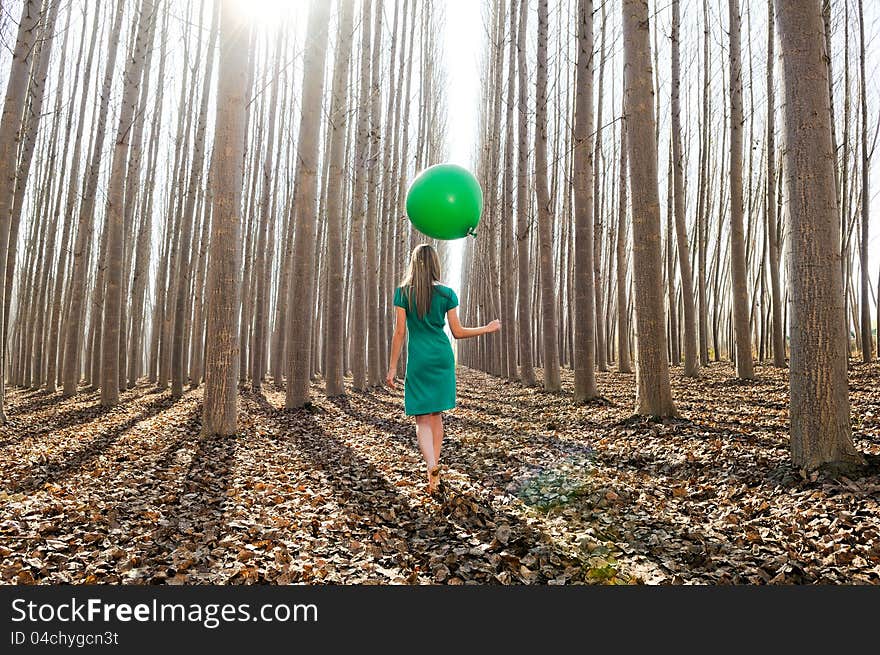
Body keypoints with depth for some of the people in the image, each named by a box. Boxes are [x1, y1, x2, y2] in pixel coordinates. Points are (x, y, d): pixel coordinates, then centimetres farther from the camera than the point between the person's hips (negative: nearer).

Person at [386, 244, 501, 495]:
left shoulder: (403, 292, -4)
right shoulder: (446, 293, 0)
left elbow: (399, 332, -6)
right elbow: (457, 332, 2)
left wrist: (392, 368, -1)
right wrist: (487, 329, 16)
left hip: (418, 359, -2)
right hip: (442, 357, 2)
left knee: (422, 417, 1)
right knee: (436, 413, 14)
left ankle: (432, 465, -22)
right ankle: (434, 469, 19)